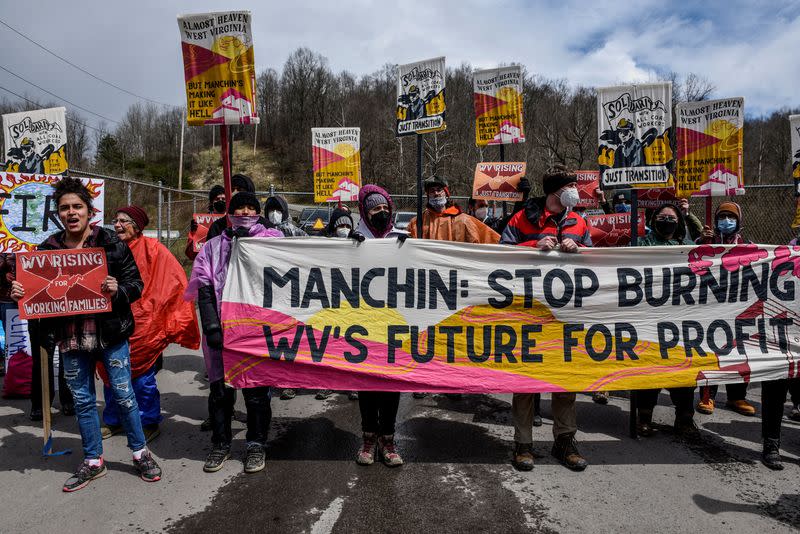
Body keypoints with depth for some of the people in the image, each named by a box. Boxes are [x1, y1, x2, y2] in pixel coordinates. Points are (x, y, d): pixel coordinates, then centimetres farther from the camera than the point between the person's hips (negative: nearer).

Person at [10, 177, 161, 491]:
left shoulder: (110, 243, -7)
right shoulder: (47, 249, 5)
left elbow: (136, 283, -5)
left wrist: (119, 290, -25)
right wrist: (19, 293, -8)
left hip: (109, 334, -4)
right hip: (71, 337, 4)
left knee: (123, 394, 5)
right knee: (82, 401, 14)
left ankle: (140, 453, 25)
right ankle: (93, 462, 31)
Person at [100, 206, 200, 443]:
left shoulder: (151, 248, -7)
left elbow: (175, 280, -10)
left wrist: (155, 311, -8)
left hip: (142, 325, -6)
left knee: (141, 376, 1)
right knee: (110, 373, 13)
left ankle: (149, 424, 17)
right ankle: (113, 421, 31)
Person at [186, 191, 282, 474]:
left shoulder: (271, 239, 8)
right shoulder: (214, 246, 13)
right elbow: (205, 288, 5)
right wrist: (211, 326, -5)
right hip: (221, 328, 2)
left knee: (256, 388, 4)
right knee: (219, 387, 7)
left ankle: (256, 445, 19)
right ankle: (220, 443, 24)